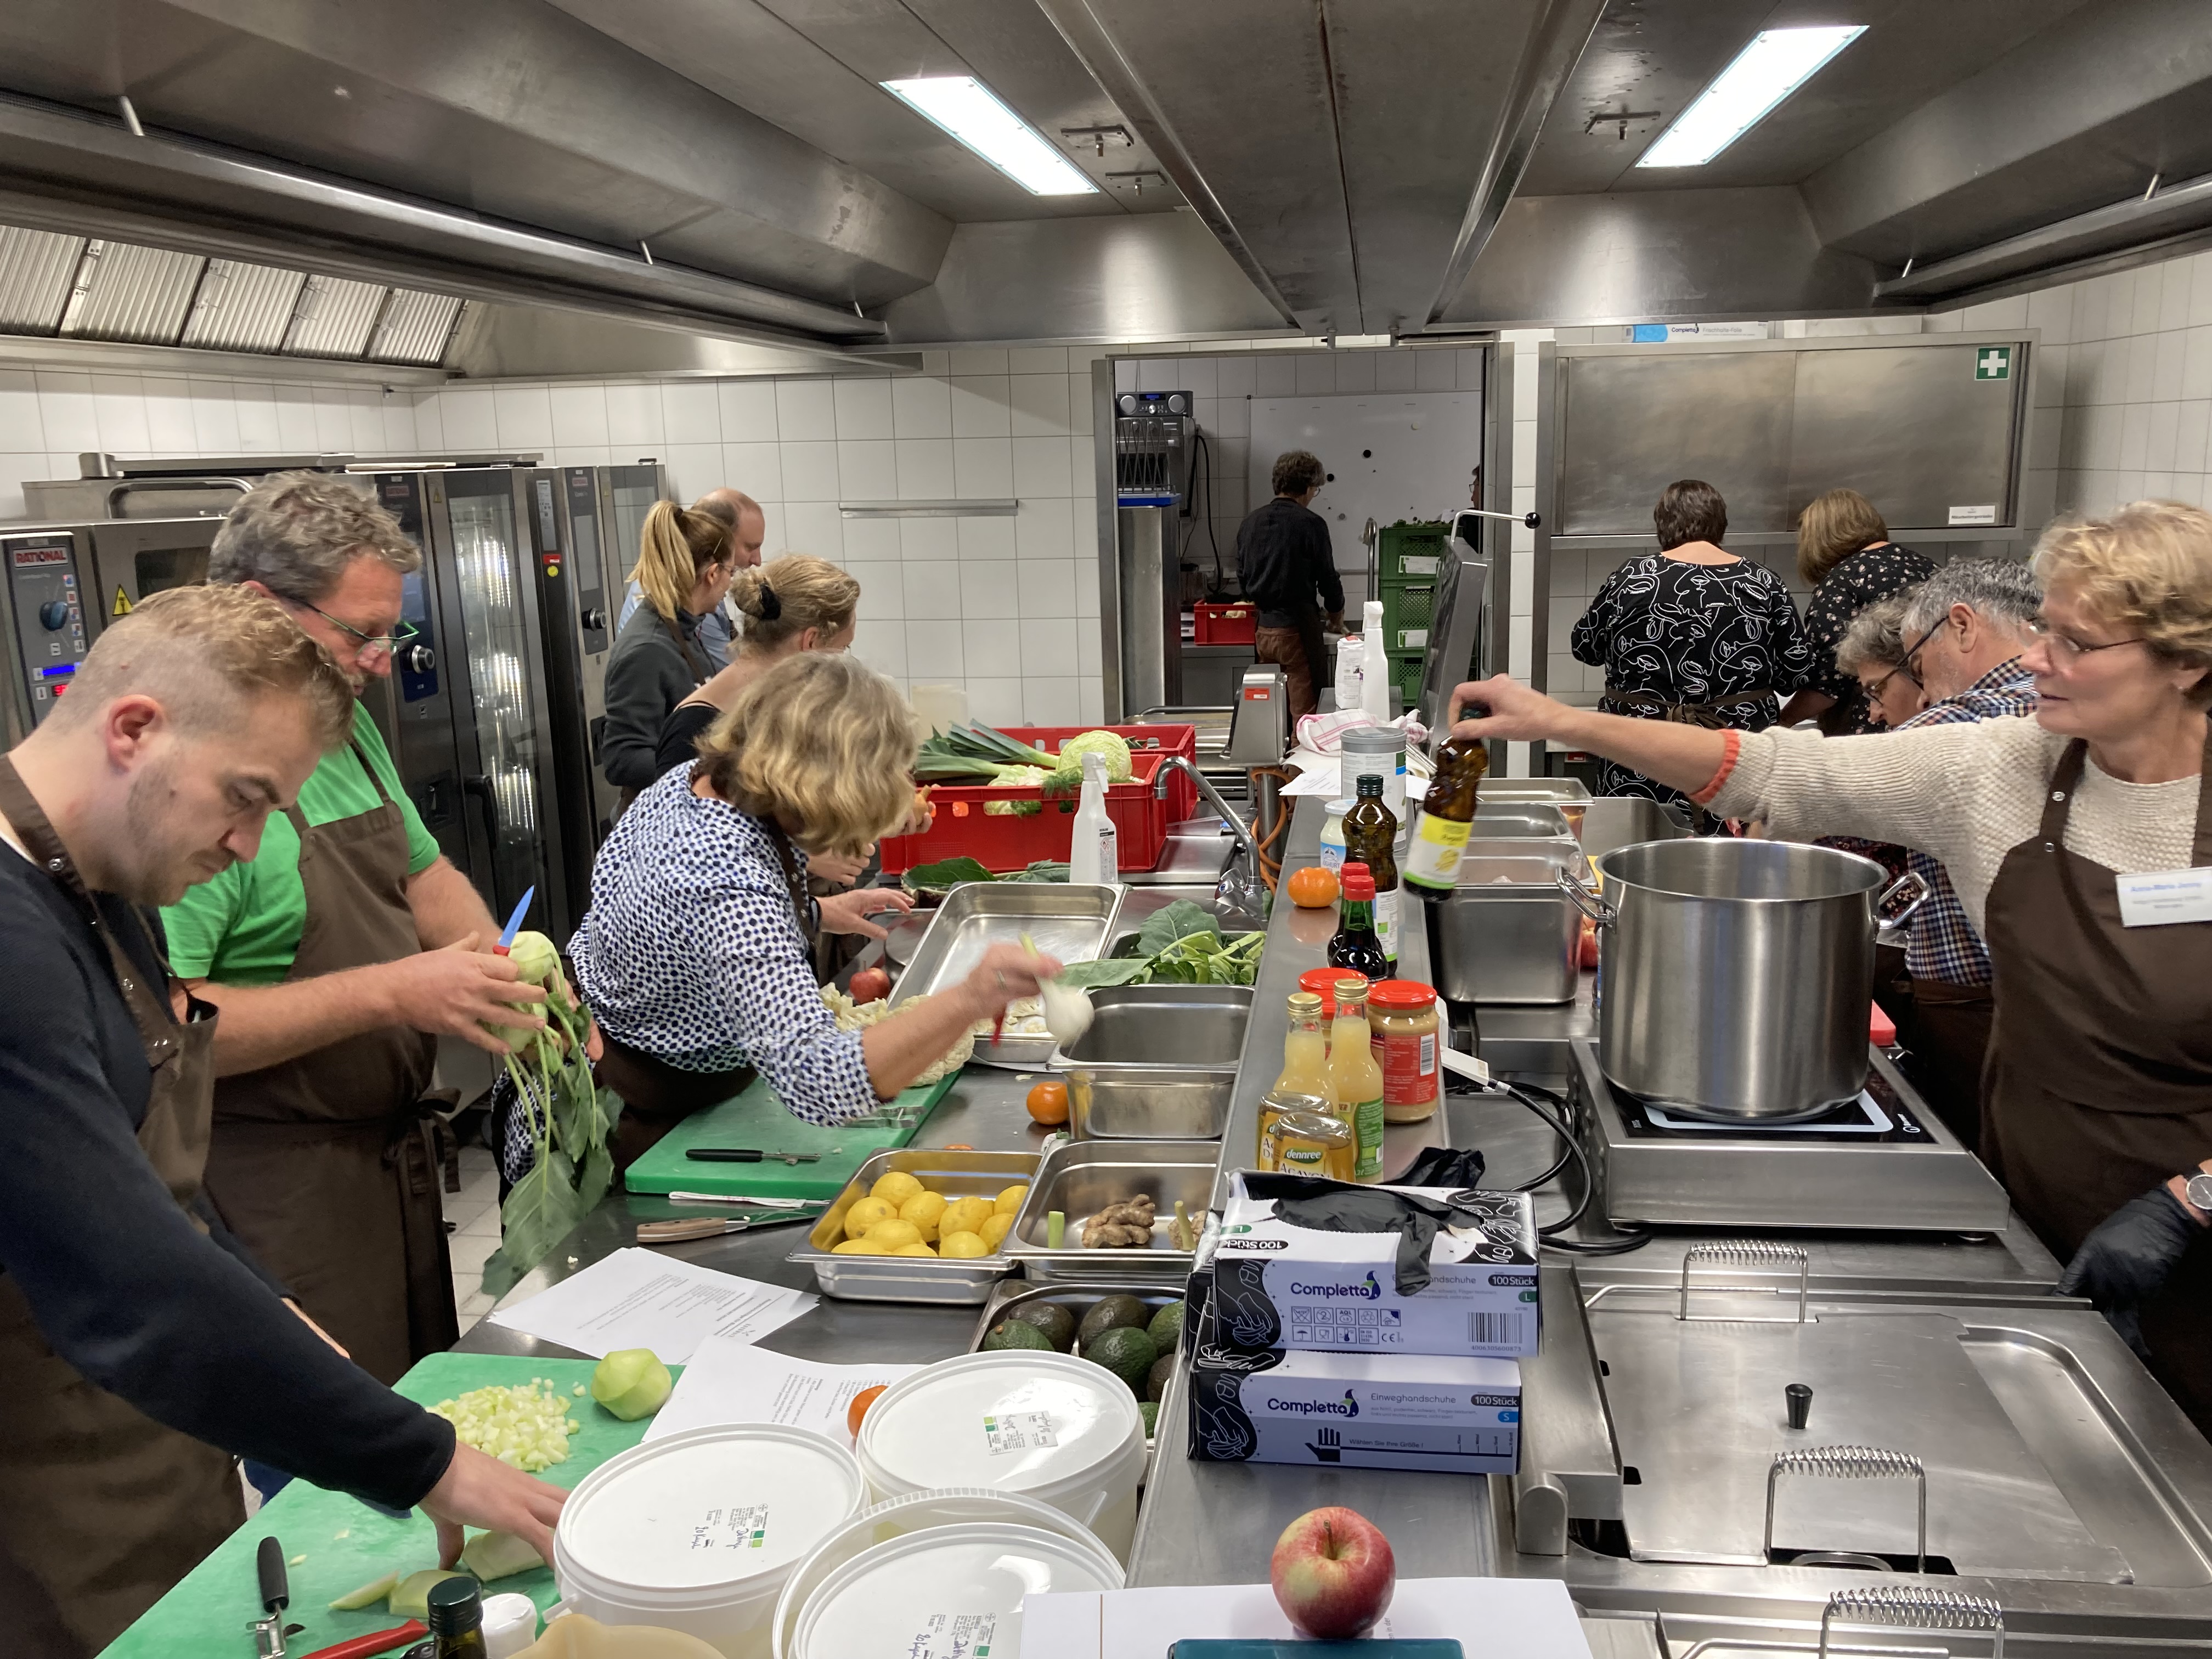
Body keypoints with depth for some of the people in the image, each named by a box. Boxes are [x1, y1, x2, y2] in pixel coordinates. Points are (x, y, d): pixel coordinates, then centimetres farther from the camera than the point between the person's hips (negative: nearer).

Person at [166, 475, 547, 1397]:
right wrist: (387, 993, -27)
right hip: (278, 1199, -8)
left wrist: (515, 984, -1)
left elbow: (422, 874, 17)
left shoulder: (348, 724, 6)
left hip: (399, 1150, 9)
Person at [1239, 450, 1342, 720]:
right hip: (1297, 630, -6)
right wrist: (1336, 615, 16)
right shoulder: (1310, 523, -9)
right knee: (1306, 715, -3)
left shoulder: (1250, 522, 8)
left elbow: (1243, 579, 13)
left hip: (1263, 630, 6)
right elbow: (1327, 577, -2)